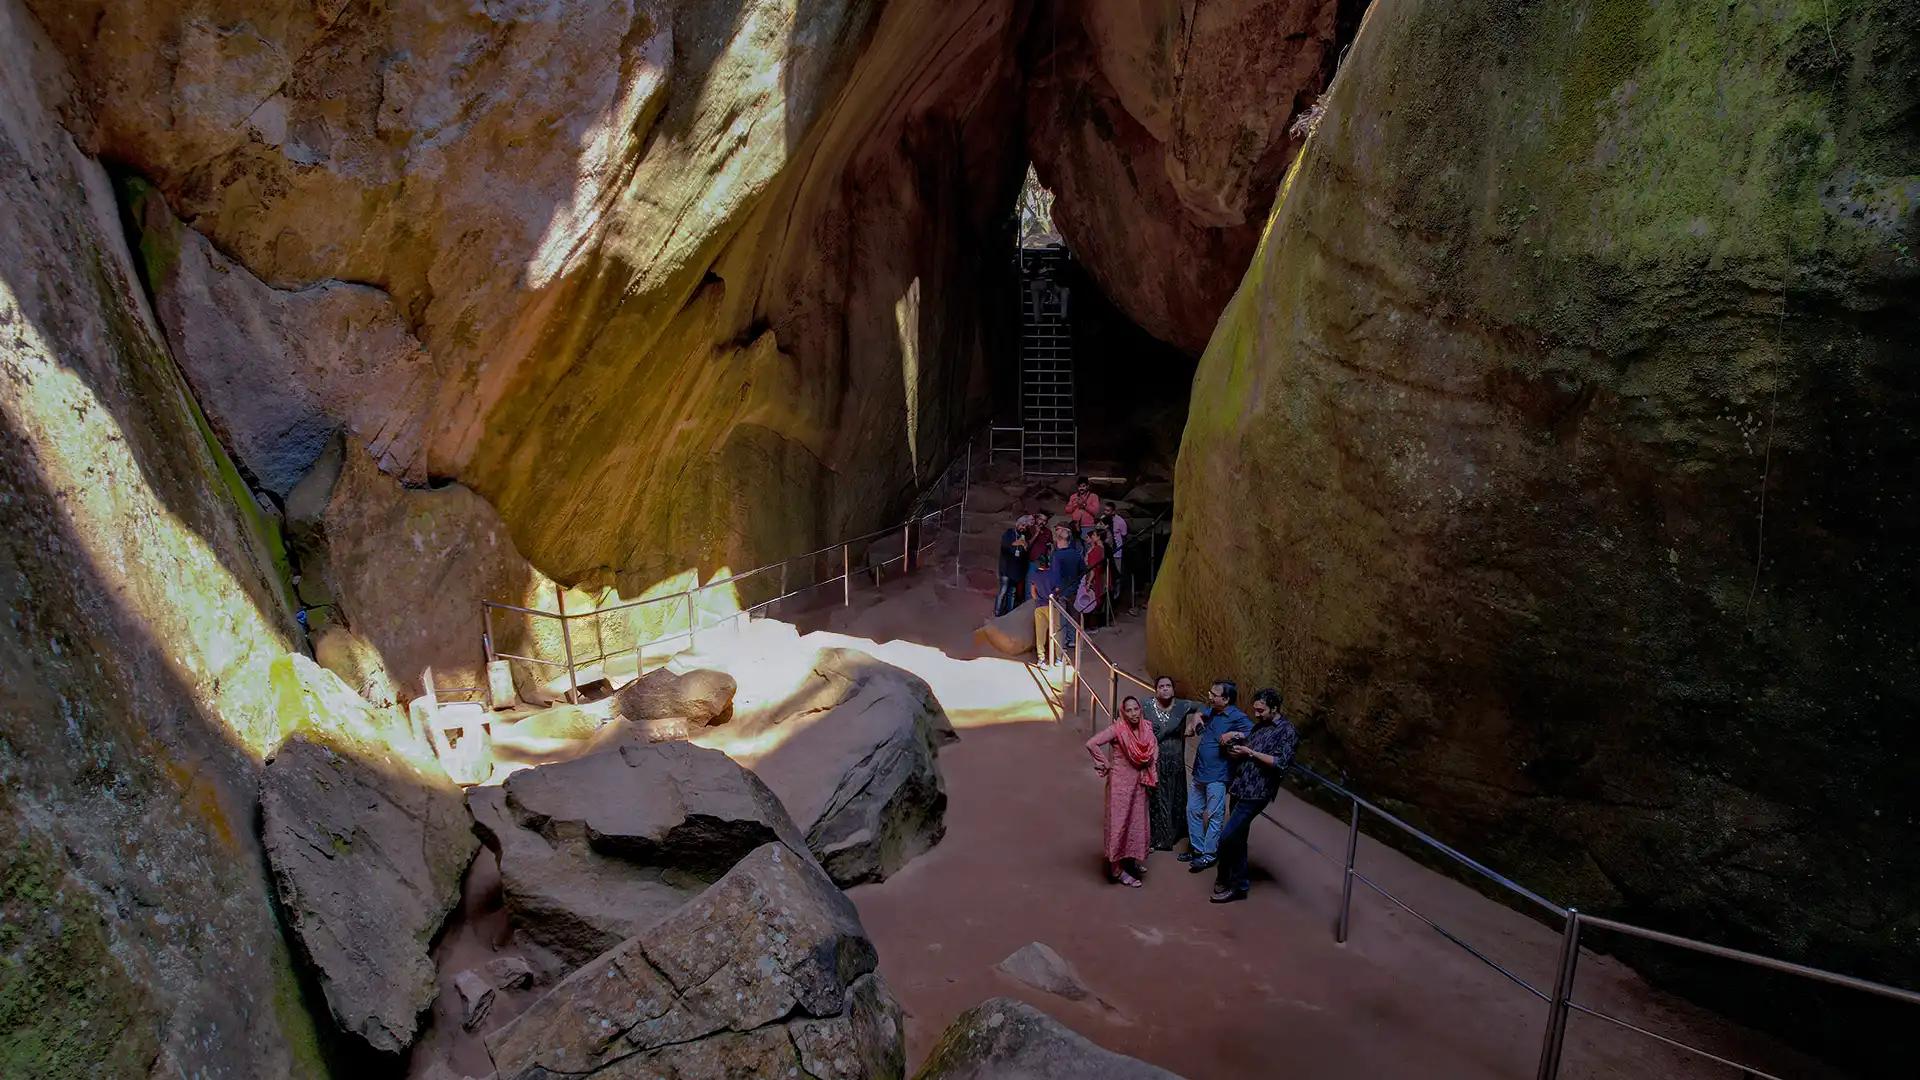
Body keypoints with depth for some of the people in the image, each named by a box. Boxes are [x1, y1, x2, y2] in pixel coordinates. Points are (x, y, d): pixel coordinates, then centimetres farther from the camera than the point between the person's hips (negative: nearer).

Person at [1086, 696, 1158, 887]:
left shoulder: (1146, 728, -2)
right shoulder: (1117, 729, -19)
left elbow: (1154, 748, 18)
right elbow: (1091, 744, -27)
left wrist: (1151, 772, 8)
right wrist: (1105, 764, -17)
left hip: (1139, 782, 6)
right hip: (1120, 781, -6)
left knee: (1138, 821, 15)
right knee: (1118, 823, 0)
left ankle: (1134, 858, 34)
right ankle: (1117, 869, 9)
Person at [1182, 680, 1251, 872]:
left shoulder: (1237, 717, -15)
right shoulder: (1211, 712, 7)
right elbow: (1199, 715, 29)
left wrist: (1233, 734, -30)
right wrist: (1195, 719, 7)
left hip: (1217, 776, -8)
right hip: (1200, 773, 8)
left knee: (1213, 816, 2)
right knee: (1193, 810, 17)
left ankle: (1209, 855, 15)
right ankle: (1197, 849, 31)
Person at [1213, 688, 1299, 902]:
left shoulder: (1286, 731, -9)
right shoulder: (1259, 726, 14)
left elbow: (1281, 764, -17)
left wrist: (1250, 752, -16)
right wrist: (1235, 748, 3)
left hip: (1256, 793, -8)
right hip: (1239, 788, 8)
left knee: (1227, 838, -9)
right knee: (1237, 839, 14)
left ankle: (1224, 882, 8)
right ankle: (1239, 884, 25)